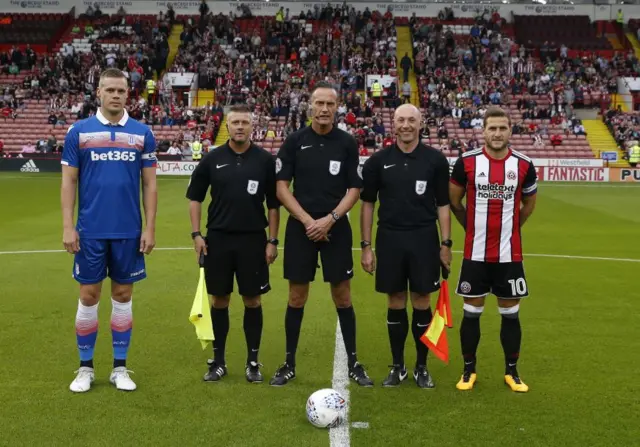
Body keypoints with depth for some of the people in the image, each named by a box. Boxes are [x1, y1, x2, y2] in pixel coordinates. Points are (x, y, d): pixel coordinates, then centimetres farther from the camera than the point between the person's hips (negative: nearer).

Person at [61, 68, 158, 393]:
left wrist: (150, 228, -1)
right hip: (90, 231, -1)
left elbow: (149, 184, 5)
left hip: (129, 231, 1)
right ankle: (85, 367, 18)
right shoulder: (78, 131, 1)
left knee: (123, 295, 8)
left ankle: (120, 368, 19)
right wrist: (68, 227, -5)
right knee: (89, 296, 5)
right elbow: (69, 181, 2)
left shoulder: (142, 133, 3)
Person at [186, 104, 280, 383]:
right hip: (218, 238, 1)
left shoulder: (265, 160, 0)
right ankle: (218, 361, 19)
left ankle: (253, 361, 17)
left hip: (253, 239, -1)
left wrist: (273, 240, -2)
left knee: (252, 300, 5)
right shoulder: (212, 159, 1)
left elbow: (274, 203, 3)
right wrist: (196, 234, -2)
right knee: (219, 300, 7)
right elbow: (195, 198, 7)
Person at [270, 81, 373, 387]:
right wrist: (307, 220, -11)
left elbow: (354, 190, 0)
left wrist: (329, 219, -12)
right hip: (300, 228, 0)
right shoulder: (295, 141, 0)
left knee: (342, 296, 4)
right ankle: (289, 363, 17)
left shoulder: (347, 143, 1)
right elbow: (281, 187, -1)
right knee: (297, 297, 6)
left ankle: (353, 362, 16)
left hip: (335, 229, 0)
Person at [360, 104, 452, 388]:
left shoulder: (435, 160, -1)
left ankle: (421, 367, 19)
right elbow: (367, 203, 6)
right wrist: (366, 246, 2)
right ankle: (397, 367, 20)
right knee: (395, 304, 8)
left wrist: (446, 243, -2)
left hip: (424, 239, -1)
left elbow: (443, 204, 3)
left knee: (421, 303, 5)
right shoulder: (378, 161, 1)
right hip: (389, 239, 1)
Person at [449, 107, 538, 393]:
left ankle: (511, 371, 22)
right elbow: (454, 202, 7)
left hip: (509, 254, 1)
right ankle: (468, 370, 20)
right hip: (475, 253, -1)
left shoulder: (524, 165, -2)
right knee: (471, 312, 6)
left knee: (510, 313, 8)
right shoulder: (466, 162, -6)